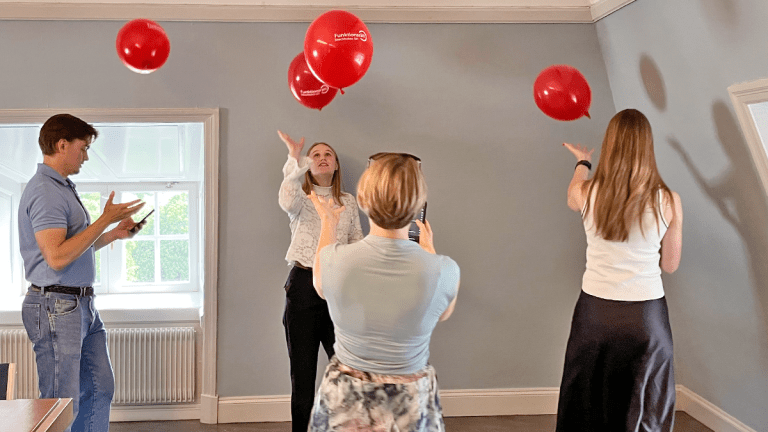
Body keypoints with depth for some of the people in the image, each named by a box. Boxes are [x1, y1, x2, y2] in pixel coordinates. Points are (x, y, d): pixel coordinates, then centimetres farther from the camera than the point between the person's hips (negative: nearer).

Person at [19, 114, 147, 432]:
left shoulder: (63, 188, 18)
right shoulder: (44, 191, -15)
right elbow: (57, 257, -24)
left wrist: (114, 234, 12)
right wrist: (105, 220, -19)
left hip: (82, 305, 10)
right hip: (57, 307, -10)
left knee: (99, 389, 16)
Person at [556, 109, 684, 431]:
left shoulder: (587, 193, -9)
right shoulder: (668, 201, -11)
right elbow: (670, 265, 0)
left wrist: (582, 164, 35)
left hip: (594, 311, 1)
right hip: (646, 316, -1)